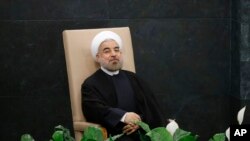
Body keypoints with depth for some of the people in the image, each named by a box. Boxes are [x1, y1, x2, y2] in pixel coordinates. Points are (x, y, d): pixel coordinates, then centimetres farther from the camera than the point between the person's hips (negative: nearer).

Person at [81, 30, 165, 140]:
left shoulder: (133, 78, 21)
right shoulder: (91, 84, 7)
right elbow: (94, 110, -11)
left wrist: (140, 120, -10)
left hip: (143, 131, 4)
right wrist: (123, 116, -24)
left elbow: (151, 106, 11)